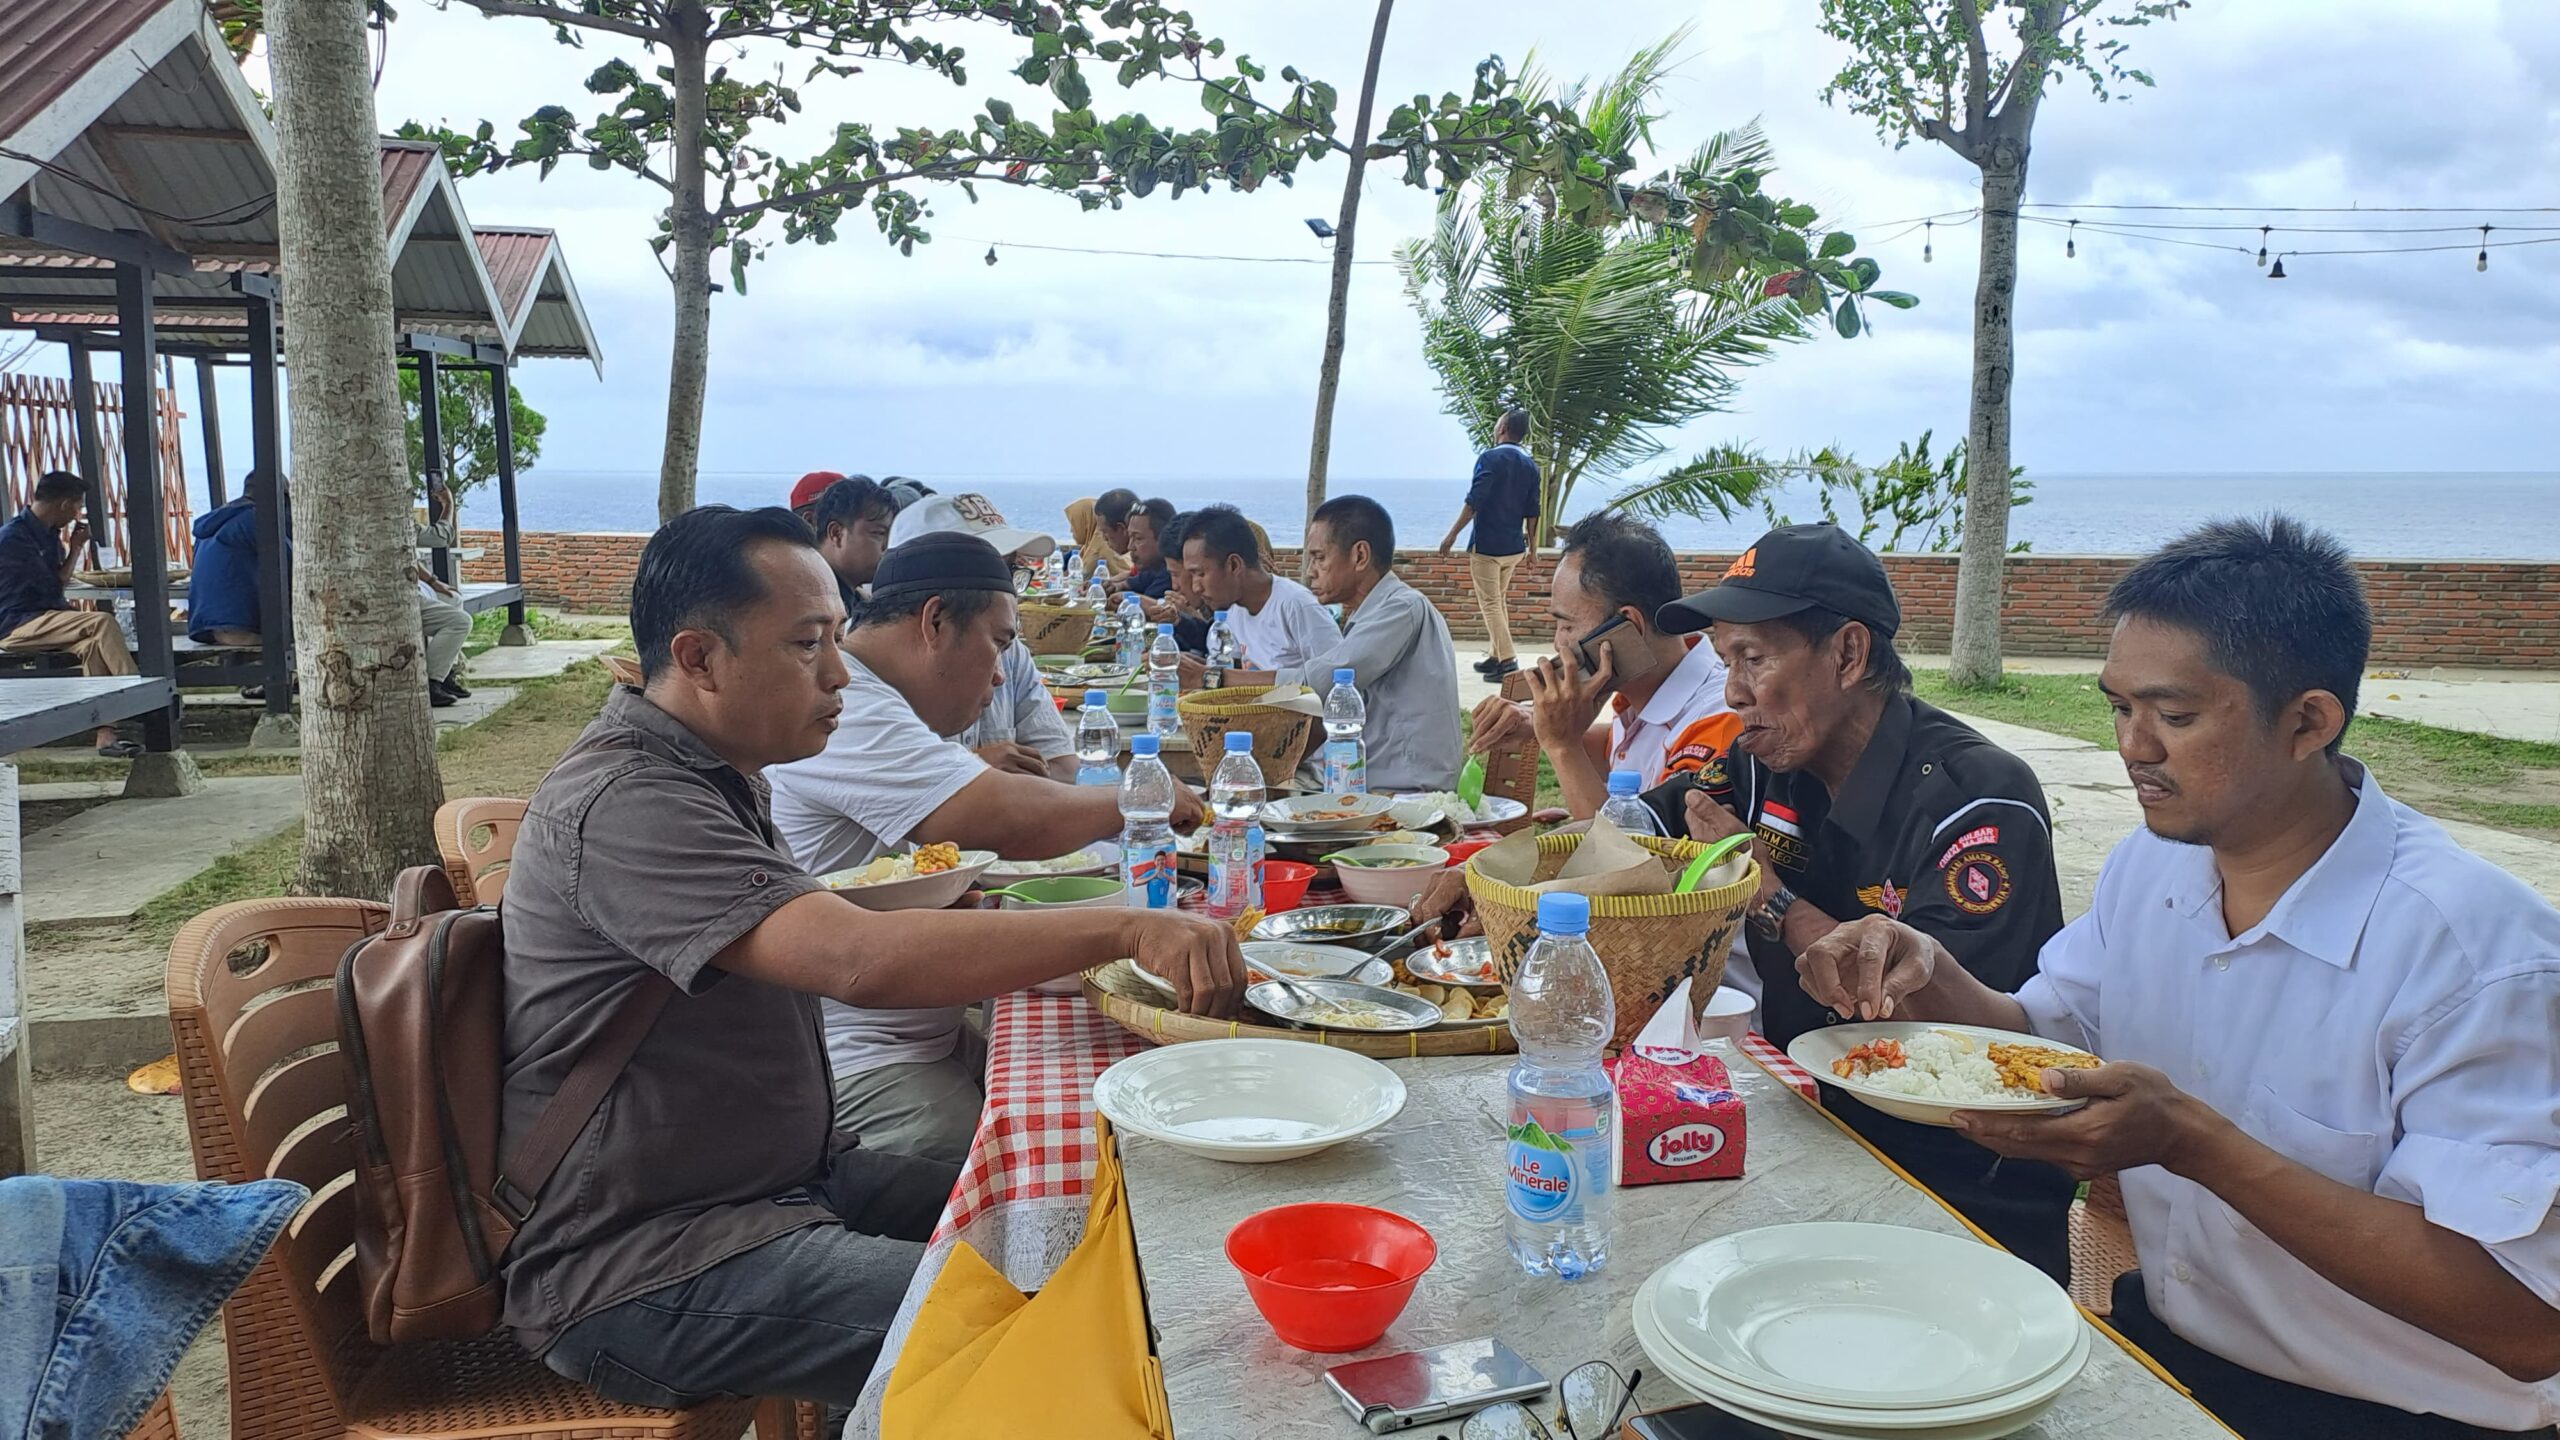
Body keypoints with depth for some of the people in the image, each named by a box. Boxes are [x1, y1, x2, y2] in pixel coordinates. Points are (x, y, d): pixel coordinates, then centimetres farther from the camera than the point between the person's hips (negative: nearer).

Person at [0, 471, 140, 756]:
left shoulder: (48, 533, 15)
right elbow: (54, 587, -12)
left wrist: (75, 548, 6)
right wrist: (75, 549, 1)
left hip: (45, 619, 8)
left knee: (92, 644, -22)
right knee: (102, 623, -26)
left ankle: (105, 734, -30)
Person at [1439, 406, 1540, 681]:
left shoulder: (1490, 458, -13)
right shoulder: (1530, 465, 8)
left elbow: (1474, 501, -17)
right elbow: (1532, 511, 12)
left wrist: (1452, 534, -12)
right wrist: (1530, 542, 23)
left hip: (1487, 545, -7)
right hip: (1514, 546, 7)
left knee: (1490, 604, -4)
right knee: (1500, 601, 18)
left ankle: (1507, 660, -11)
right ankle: (1495, 655, 20)